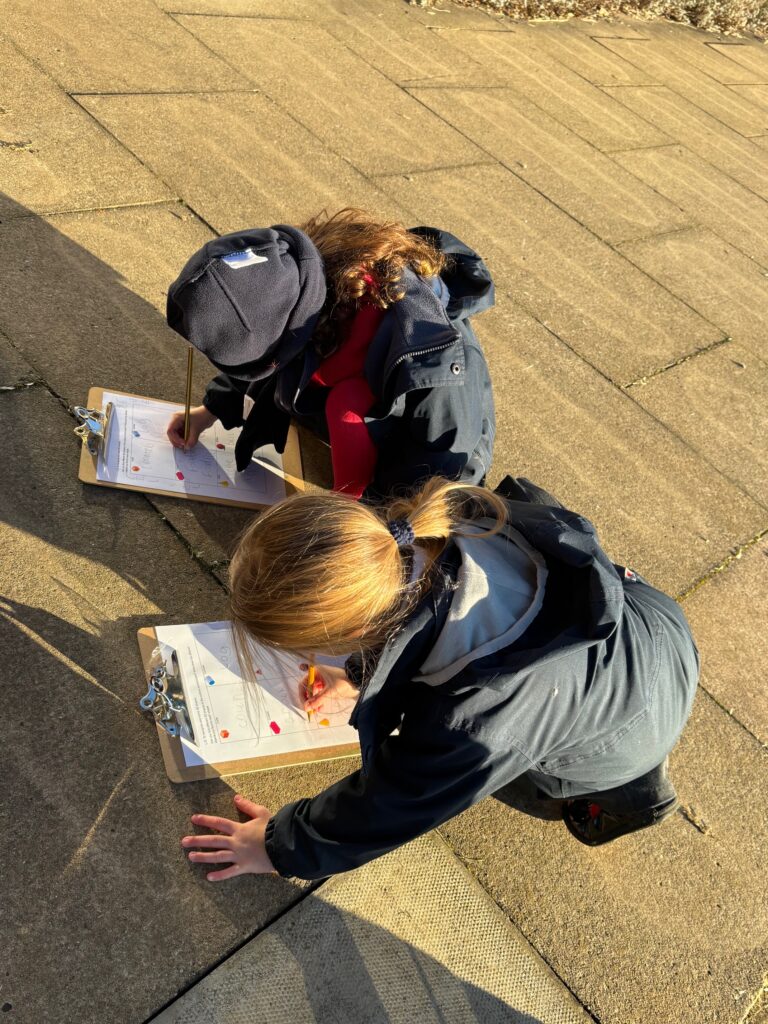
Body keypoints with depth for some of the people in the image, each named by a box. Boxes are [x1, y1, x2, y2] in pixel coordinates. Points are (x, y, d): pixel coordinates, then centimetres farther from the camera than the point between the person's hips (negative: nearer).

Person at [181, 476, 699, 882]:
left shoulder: (468, 728, -46)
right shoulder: (446, 517, -31)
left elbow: (384, 811, -23)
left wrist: (280, 846, -5)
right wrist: (360, 675, 9)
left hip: (647, 716, -4)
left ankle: (634, 790, 27)